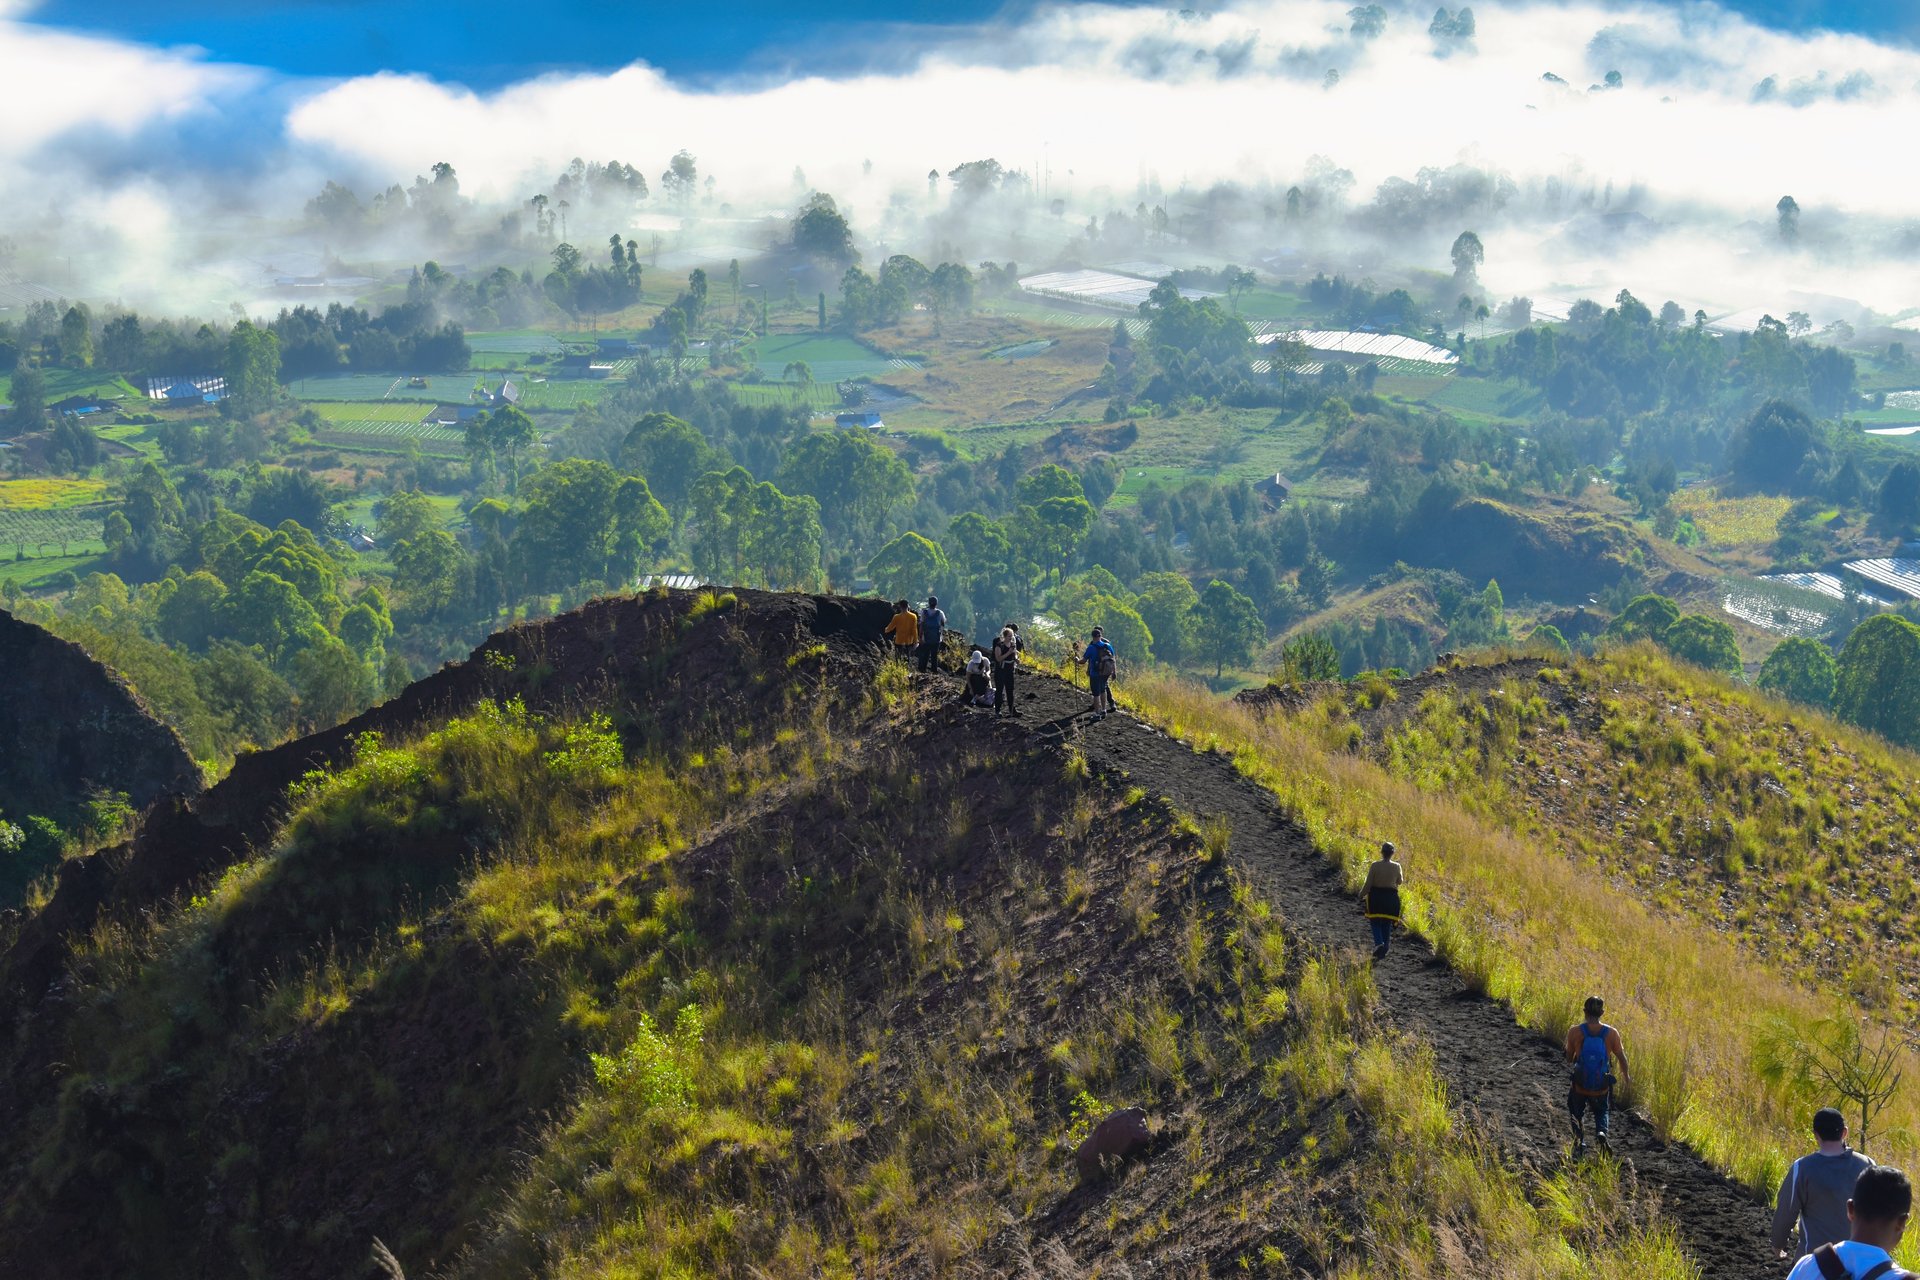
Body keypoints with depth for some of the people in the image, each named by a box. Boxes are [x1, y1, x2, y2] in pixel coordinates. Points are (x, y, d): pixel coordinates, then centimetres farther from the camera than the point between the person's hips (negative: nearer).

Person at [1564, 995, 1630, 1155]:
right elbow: (1622, 1058, -1)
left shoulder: (1575, 1031, -14)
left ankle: (1579, 1136, 2)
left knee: (1576, 1112, 27)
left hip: (1580, 1087, 0)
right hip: (1602, 1088, 0)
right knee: (1602, 1112, 27)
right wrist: (1625, 1075, 19)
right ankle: (1601, 1132, -4)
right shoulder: (1611, 1033, -12)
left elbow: (1569, 1058, -2)